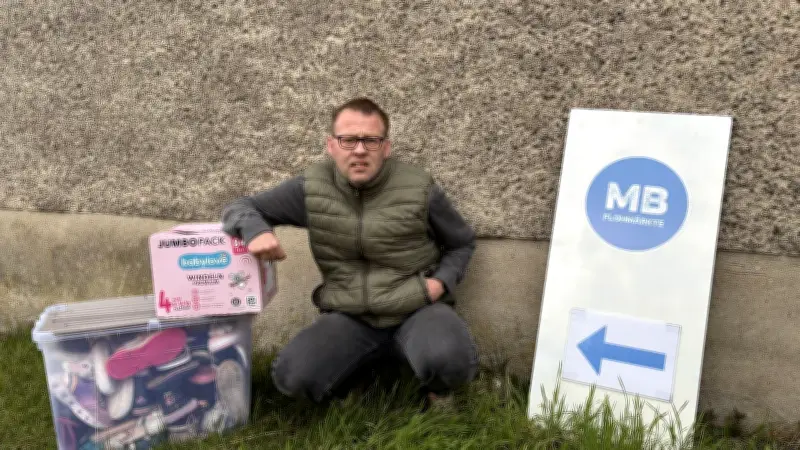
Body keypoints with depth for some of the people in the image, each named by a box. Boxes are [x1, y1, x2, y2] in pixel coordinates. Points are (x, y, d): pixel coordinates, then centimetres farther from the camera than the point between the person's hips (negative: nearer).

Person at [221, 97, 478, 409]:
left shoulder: (419, 190, -7)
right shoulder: (312, 188, -5)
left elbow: (462, 243, 11)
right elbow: (238, 208, 3)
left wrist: (442, 281, -10)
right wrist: (256, 230, -22)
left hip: (417, 309, -1)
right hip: (349, 316, 2)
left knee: (449, 362, -34)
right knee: (292, 377, -23)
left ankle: (437, 390, 6)